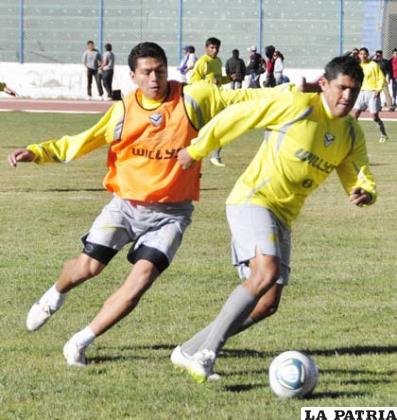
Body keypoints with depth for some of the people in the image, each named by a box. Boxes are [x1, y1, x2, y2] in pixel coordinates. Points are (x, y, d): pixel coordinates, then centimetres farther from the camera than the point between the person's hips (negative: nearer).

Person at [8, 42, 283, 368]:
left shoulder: (193, 99, -7)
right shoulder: (123, 111, -4)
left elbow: (240, 98, -3)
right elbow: (80, 142, -1)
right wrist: (36, 152, -12)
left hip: (170, 213, -1)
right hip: (126, 204, 1)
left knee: (142, 277, -18)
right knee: (89, 266, -8)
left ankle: (81, 342, -6)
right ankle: (55, 296, 30)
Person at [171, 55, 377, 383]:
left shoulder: (352, 134, 7)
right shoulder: (297, 106, -14)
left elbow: (360, 180, 9)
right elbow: (236, 116, -7)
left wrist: (364, 193, -17)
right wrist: (197, 150, 1)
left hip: (283, 217, 8)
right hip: (252, 199, -8)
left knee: (267, 304, 2)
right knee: (267, 272, -30)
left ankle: (191, 352, 14)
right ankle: (206, 353, -26)